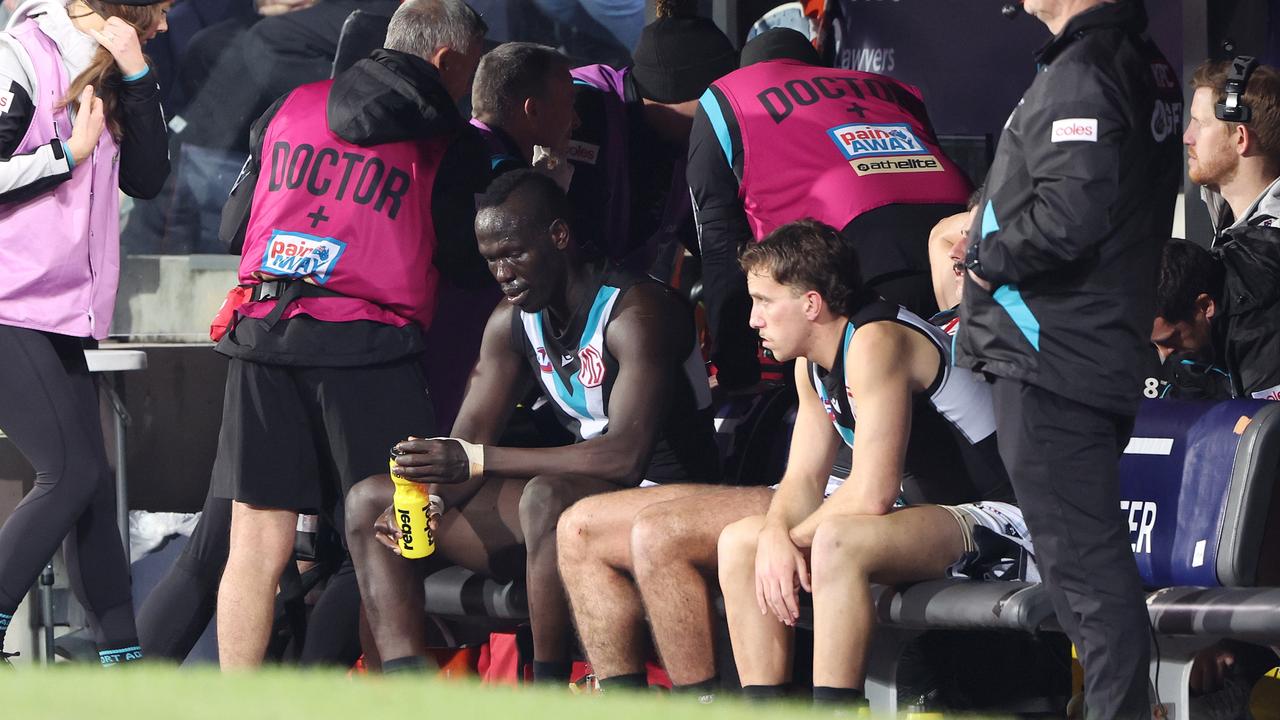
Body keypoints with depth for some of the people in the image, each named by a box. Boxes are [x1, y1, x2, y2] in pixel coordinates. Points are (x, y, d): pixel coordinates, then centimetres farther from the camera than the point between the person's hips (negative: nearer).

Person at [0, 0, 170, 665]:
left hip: (64, 320, 9)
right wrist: (69, 154, -15)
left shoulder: (104, 76, 15)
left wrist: (135, 74, 0)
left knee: (93, 485, 6)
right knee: (70, 475, -14)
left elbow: (146, 178, 9)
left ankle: (123, 662, 7)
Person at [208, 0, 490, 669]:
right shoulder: (450, 146, 1)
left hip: (260, 336, 4)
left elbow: (235, 223, 20)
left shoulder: (290, 108, 14)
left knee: (257, 544, 4)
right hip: (368, 345, -4)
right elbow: (466, 256, 6)